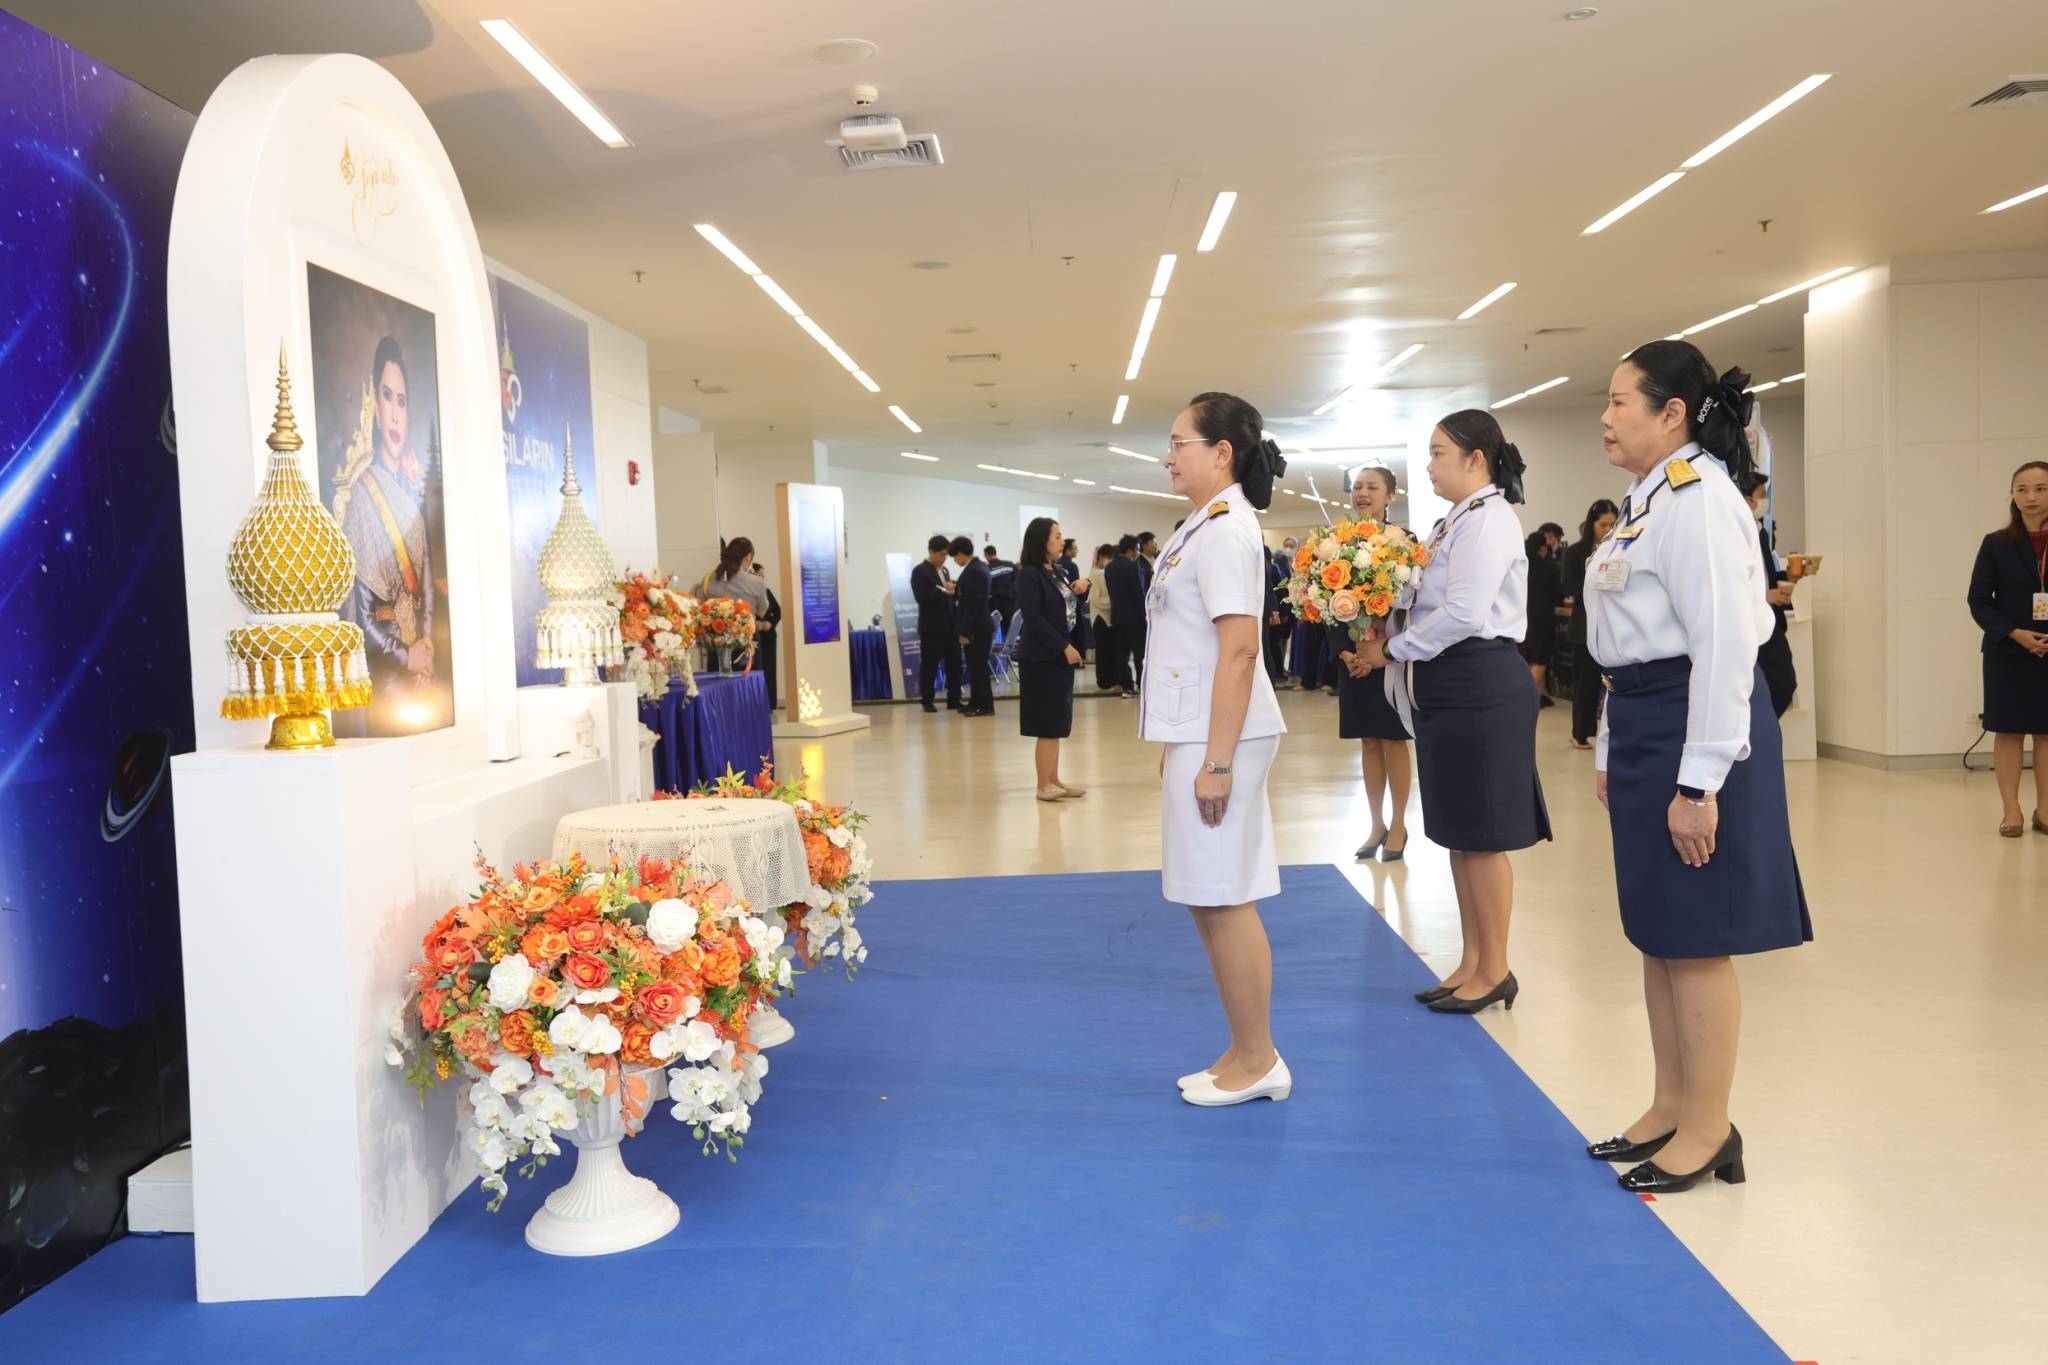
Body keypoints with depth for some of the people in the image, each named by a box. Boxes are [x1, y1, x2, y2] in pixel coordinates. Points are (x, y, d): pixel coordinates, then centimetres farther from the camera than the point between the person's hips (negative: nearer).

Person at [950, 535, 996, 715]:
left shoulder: (973, 571, -20)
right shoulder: (979, 566, 11)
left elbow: (972, 604, -22)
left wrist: (965, 632, -20)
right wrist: (957, 589, 16)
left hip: (976, 628, -10)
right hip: (978, 626, 10)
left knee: (978, 667, -4)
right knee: (976, 666, 14)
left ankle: (986, 706, 1)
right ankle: (976, 702, 19)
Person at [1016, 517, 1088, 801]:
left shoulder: (1055, 572, 14)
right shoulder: (1029, 574, -11)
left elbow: (1067, 610, 21)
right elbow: (1033, 617, -17)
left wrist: (1081, 590, 2)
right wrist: (1064, 647, -18)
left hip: (1059, 656, 8)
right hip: (1042, 658, -8)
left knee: (1057, 723, 10)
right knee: (1049, 723, -6)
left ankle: (1053, 780, 16)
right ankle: (1044, 785, 0)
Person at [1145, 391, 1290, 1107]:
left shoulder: (1225, 529, -15)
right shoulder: (1204, 525, 16)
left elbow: (1239, 650, -21)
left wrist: (1216, 760, -22)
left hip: (1221, 736, -10)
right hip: (1196, 731, 10)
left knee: (1222, 900, -2)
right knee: (1209, 898, 14)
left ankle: (1256, 1062, 11)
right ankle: (1247, 1055, 25)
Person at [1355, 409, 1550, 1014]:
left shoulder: (1488, 520, -14)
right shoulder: (1457, 522, 16)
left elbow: (1462, 614, -23)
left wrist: (1392, 650, -13)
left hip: (1480, 688, -10)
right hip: (1449, 688, 10)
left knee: (1481, 834, -1)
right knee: (1457, 832, 14)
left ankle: (1495, 972, 12)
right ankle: (1472, 963, 25)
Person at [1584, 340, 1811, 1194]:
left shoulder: (1698, 497, -15)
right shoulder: (1646, 499, 15)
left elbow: (1725, 642, -21)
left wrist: (1698, 781, -22)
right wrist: (1611, 751, 18)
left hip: (1694, 726, -10)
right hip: (1642, 726, 10)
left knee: (1694, 937, 0)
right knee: (1655, 931, 16)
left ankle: (1708, 1131, 14)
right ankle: (1671, 1109, 29)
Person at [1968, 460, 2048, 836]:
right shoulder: (1996, 544, 0)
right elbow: (1978, 600, -3)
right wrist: (2015, 633, -16)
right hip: (2007, 654, -1)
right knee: (2009, 731, 3)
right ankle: (2011, 812, 10)